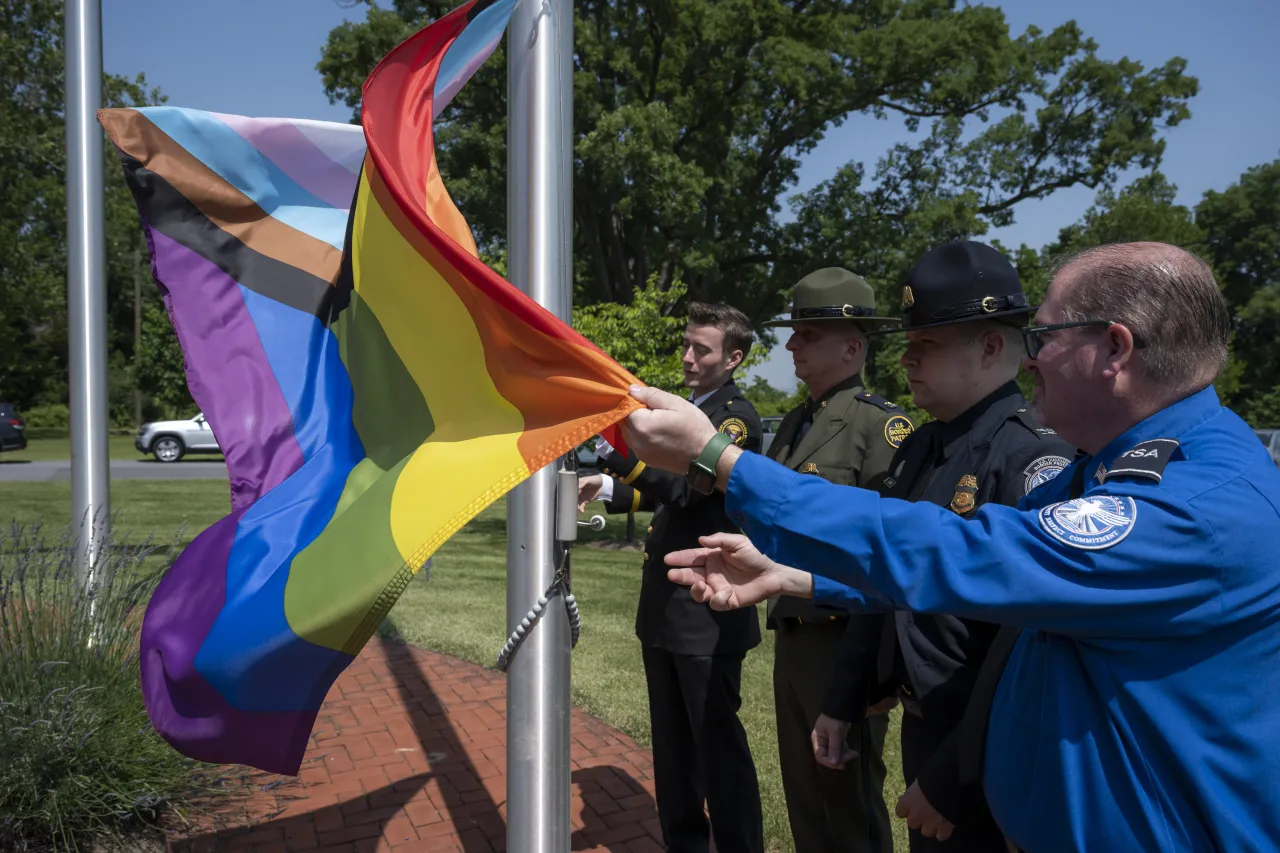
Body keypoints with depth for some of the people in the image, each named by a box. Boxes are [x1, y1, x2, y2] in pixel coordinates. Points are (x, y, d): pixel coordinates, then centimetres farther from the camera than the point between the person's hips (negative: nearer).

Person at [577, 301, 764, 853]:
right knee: (671, 739, 18)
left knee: (717, 741, 3)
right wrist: (608, 489, 5)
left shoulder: (737, 416, -12)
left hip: (706, 609, -9)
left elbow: (686, 482, -26)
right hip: (662, 604, 9)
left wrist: (612, 449, -36)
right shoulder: (686, 411, 16)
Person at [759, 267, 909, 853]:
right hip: (790, 633, 8)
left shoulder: (882, 423, -15)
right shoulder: (795, 423, 12)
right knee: (803, 790, 20)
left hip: (843, 637, -8)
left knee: (850, 799, 9)